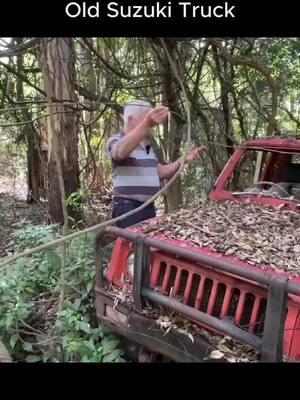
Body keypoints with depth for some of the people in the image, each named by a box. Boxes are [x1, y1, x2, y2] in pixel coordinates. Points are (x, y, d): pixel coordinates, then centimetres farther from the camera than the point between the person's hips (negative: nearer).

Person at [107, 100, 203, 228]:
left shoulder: (148, 146, 16)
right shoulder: (116, 141, -9)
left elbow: (160, 173, 19)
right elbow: (122, 151, -34)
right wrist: (146, 125, -50)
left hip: (149, 207, 8)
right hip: (128, 208, -8)